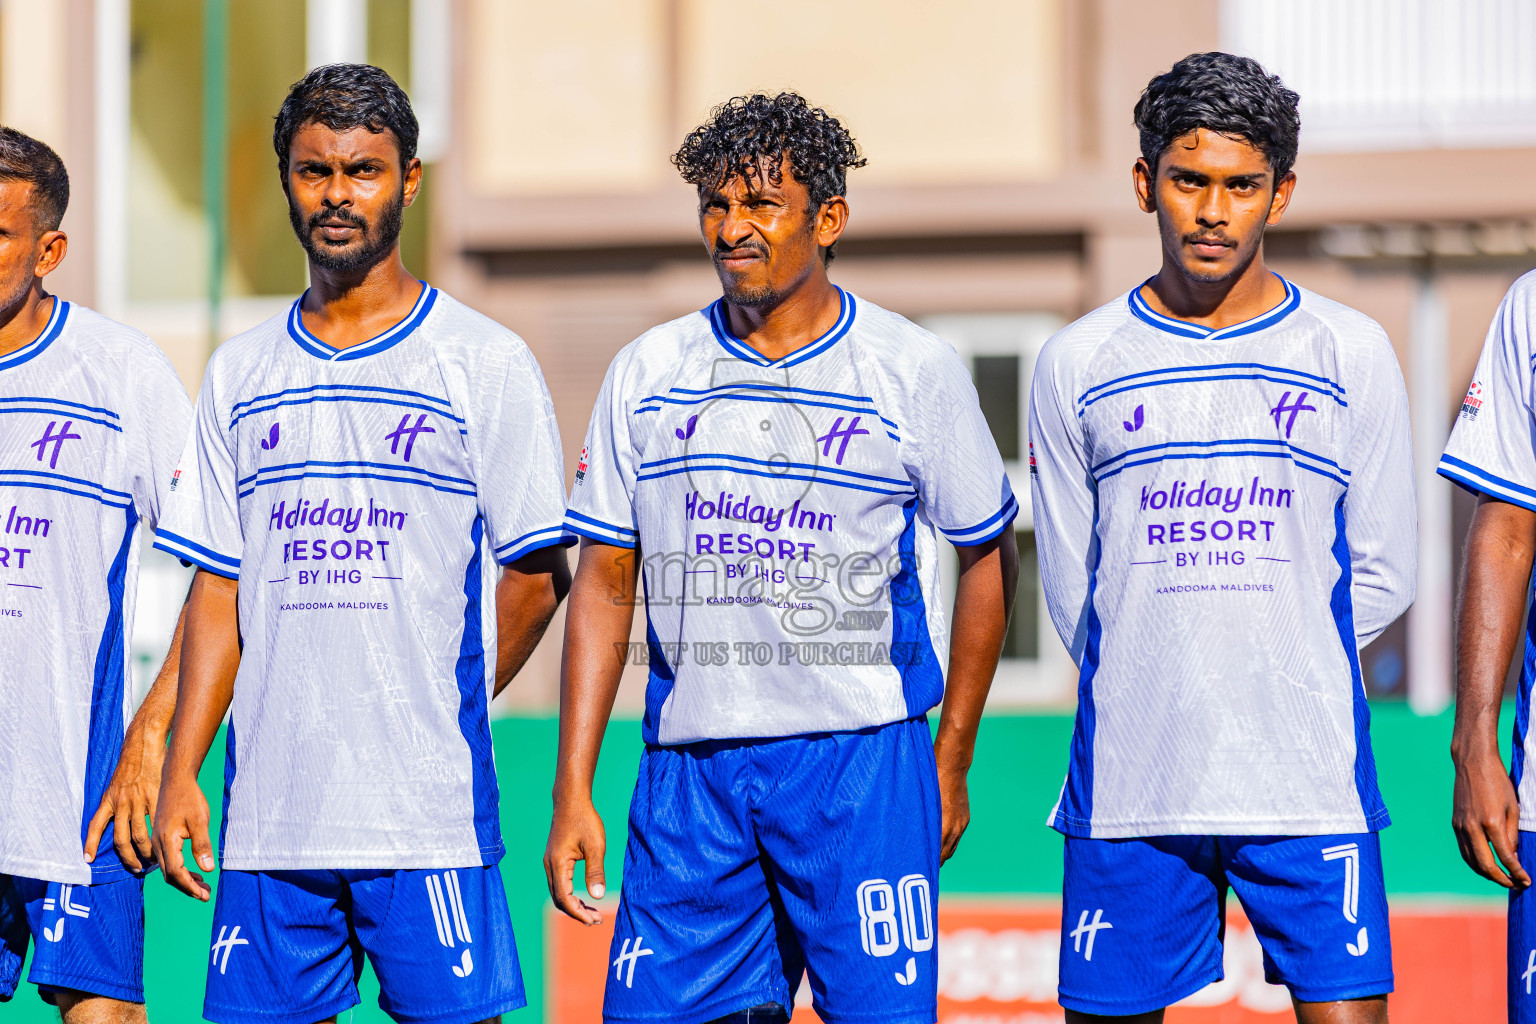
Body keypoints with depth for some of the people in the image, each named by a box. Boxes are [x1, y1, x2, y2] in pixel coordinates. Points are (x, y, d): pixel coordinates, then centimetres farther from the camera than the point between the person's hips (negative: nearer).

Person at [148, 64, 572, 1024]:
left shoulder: (487, 362, 0)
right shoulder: (240, 372, 13)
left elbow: (537, 576, 2)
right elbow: (219, 589, 14)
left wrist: (445, 714, -1)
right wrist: (181, 773, 7)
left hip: (427, 811, -4)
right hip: (268, 810, 4)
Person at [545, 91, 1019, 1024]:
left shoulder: (914, 370, 0)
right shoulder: (648, 375, 8)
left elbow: (988, 560, 9)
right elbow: (604, 584, 11)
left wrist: (951, 763, 7)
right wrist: (573, 791, 5)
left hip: (861, 763, -3)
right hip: (689, 766, 3)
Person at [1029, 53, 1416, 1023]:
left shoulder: (1352, 354, 6)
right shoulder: (1078, 365, 7)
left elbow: (1382, 577, 9)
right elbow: (1071, 588, 12)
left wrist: (1273, 673, 5)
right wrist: (1153, 691, 8)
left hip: (1310, 786, -1)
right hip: (1128, 786, 1)